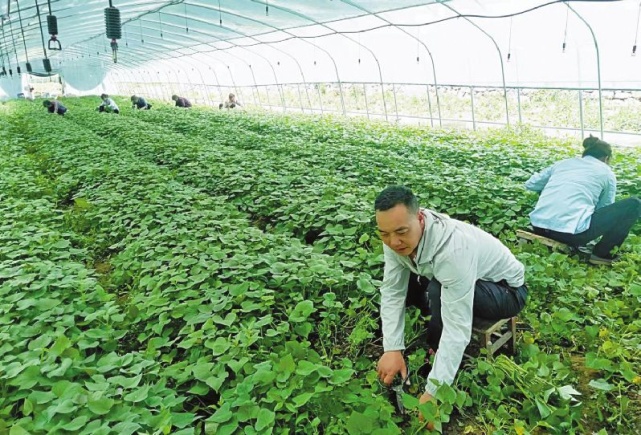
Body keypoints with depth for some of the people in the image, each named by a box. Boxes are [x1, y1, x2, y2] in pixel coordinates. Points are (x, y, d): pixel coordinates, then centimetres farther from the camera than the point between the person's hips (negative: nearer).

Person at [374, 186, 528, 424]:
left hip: (505, 290, -7)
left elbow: (457, 326, -39)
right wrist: (392, 349, -26)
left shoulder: (452, 248, -40)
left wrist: (433, 392, -38)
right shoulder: (397, 237, -20)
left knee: (439, 292, -35)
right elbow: (392, 291, -16)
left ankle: (438, 350, -9)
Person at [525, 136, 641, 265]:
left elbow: (530, 184, 24)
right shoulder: (606, 172, 15)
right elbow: (604, 210, 21)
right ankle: (601, 254, 14)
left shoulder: (562, 162, 22)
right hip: (572, 232, -5)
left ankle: (554, 242, 26)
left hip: (538, 227, 5)